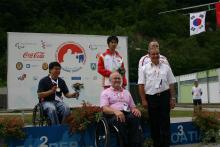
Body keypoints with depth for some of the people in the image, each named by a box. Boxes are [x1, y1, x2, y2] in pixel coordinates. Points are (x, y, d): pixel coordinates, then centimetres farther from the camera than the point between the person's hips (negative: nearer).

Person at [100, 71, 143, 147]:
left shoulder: (127, 92, 29)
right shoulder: (105, 92, 15)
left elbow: (133, 107, 26)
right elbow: (105, 108, -2)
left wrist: (135, 109, -2)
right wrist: (116, 111, -23)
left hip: (127, 114, 4)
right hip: (113, 115, -3)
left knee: (135, 117, -33)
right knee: (119, 120, -40)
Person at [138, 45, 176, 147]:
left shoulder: (166, 67, 9)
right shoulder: (144, 68, 4)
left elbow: (171, 84, 9)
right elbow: (141, 85, 0)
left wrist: (172, 98, 4)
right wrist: (143, 100, -5)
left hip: (164, 97, 1)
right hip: (151, 98, 0)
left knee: (165, 123, 1)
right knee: (154, 124, 7)